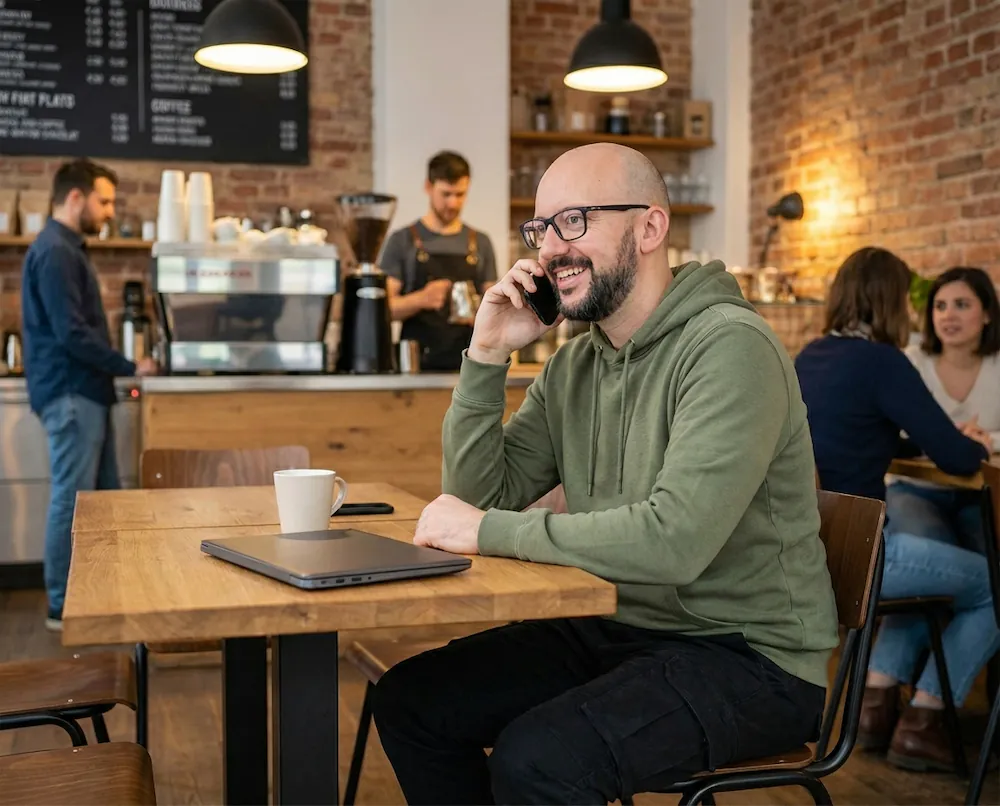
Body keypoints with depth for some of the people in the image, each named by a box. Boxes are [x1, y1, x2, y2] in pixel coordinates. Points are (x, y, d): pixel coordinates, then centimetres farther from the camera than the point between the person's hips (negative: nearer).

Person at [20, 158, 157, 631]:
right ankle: (64, 607, 4)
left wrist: (116, 371, 13)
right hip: (70, 394, -10)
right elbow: (71, 334, -21)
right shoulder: (54, 252, -15)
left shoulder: (68, 249, 17)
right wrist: (129, 367, -14)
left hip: (84, 391, 10)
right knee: (72, 500, -4)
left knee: (102, 496, 13)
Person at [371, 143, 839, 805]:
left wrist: (486, 531, -23)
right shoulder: (575, 365, 7)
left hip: (749, 654, -8)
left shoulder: (729, 346, -19)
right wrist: (487, 356, -6)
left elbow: (675, 539, -30)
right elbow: (482, 496, 5)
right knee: (410, 700, 2)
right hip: (622, 627, 8)